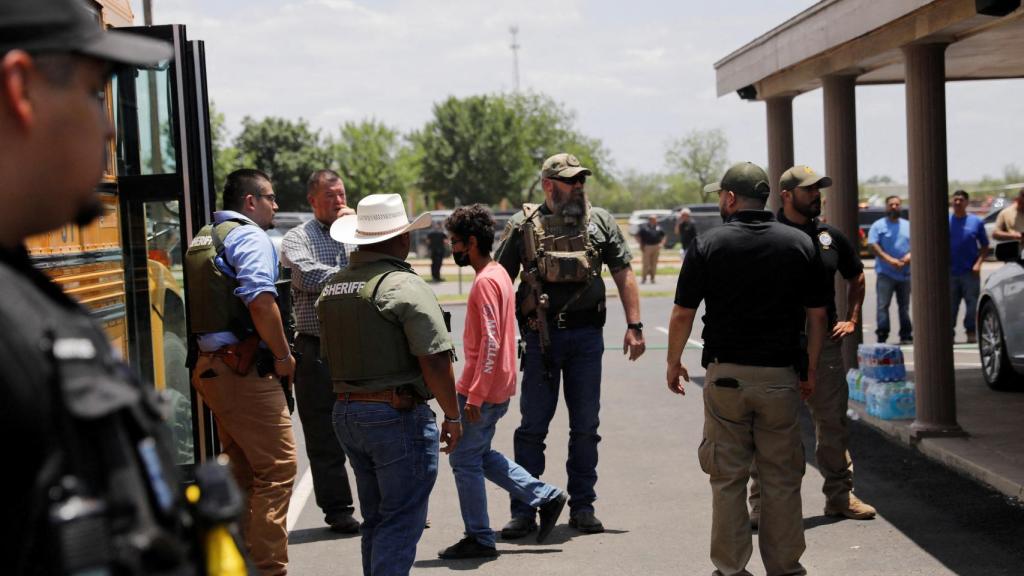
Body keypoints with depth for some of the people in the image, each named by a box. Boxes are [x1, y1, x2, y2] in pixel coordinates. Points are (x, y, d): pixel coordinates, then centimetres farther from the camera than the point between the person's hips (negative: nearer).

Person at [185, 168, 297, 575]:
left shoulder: (202, 238, 18)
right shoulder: (250, 236, -10)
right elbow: (261, 300, -23)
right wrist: (283, 355, -14)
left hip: (212, 367, 10)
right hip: (245, 370, -10)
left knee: (243, 466, 18)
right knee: (276, 467, -5)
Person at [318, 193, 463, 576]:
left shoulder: (332, 288, 10)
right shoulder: (404, 285, -15)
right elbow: (434, 360, -19)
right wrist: (452, 416, -9)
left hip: (345, 412, 8)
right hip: (398, 415, -8)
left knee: (376, 522, 19)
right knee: (400, 524, -2)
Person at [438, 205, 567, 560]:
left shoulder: (485, 282, -19)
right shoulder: (499, 274, 11)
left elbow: (490, 343, -24)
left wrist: (474, 395, -22)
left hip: (483, 390, -10)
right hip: (499, 387, 10)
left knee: (464, 459, 1)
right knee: (481, 454, 18)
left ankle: (479, 539, 9)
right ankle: (546, 497, 18)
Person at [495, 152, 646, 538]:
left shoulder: (600, 221, 6)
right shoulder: (523, 225, 1)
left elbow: (623, 274, 7)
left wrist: (634, 325, -1)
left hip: (587, 334, 2)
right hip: (541, 335, -2)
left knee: (586, 426, 7)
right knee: (533, 425, 2)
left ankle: (582, 507, 18)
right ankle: (524, 511, 8)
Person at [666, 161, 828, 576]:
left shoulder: (708, 245, -4)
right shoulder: (799, 244, 2)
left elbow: (682, 314, -3)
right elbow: (817, 315, 4)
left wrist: (673, 363, 11)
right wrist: (810, 370, 13)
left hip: (725, 375, -1)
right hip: (781, 376, 1)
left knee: (727, 476, 7)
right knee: (782, 478, 9)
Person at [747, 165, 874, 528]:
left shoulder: (830, 237, 10)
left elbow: (856, 276, 25)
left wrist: (851, 320, 16)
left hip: (824, 344, 5)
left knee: (833, 422, 11)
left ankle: (840, 495, 24)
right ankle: (762, 505, 7)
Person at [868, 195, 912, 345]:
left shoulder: (908, 226, 15)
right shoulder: (878, 225, 1)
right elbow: (872, 245, -9)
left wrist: (910, 255, -9)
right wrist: (889, 259, -18)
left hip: (905, 273, 4)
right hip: (885, 273, -4)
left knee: (904, 306, 9)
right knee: (883, 305, -8)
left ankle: (906, 335, 14)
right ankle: (882, 336, -7)